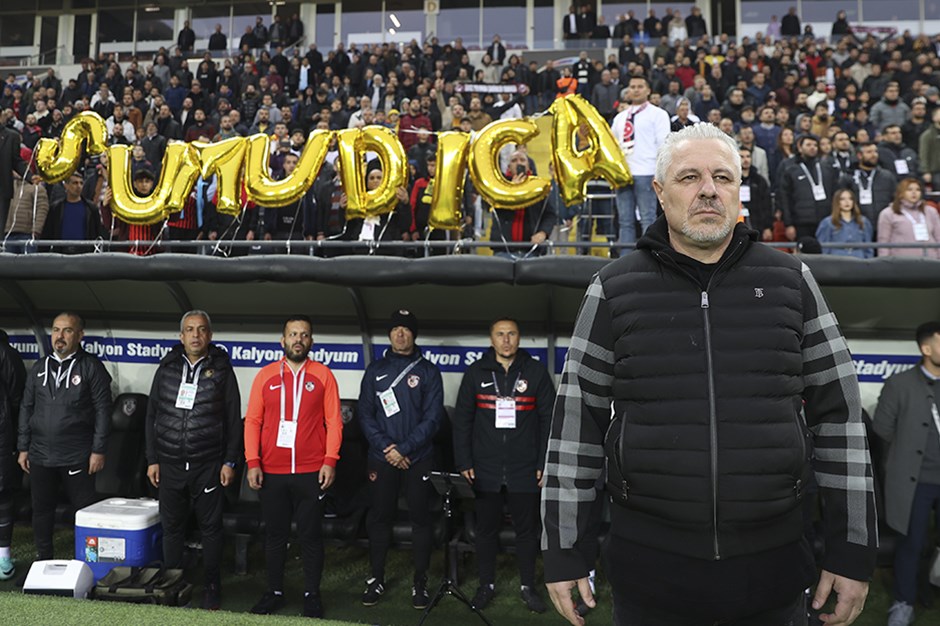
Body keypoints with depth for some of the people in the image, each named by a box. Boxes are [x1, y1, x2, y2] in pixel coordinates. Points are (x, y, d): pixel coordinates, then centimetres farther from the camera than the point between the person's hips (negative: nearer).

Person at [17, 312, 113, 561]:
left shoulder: (91, 366, -5)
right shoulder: (39, 367, 10)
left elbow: (103, 410, -7)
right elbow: (26, 408, 14)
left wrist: (98, 450, -10)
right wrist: (23, 448, 10)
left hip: (77, 457, -4)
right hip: (40, 456, 5)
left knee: (85, 510, 1)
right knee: (42, 510, 13)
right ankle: (44, 559, 28)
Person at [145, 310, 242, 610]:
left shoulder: (221, 368, 0)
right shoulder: (167, 368, 7)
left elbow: (234, 419, 0)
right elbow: (152, 416, 11)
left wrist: (230, 462, -4)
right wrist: (152, 459, 6)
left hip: (209, 465, -2)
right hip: (170, 464, 3)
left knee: (211, 529, 5)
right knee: (172, 528, 10)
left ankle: (212, 590, 18)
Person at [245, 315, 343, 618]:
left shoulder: (323, 375, 0)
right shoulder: (266, 375, 4)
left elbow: (333, 421, -1)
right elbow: (252, 420, 4)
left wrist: (330, 461, -9)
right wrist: (252, 463, -3)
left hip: (311, 472, -2)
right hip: (271, 472, 2)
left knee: (310, 534, 7)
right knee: (274, 534, 12)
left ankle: (312, 594, 21)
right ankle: (274, 592, 27)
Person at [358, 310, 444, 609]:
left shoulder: (428, 370, 1)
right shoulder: (376, 370, 6)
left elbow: (433, 416, -6)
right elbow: (365, 413, 1)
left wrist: (404, 448, -13)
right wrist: (386, 447, -11)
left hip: (418, 458, -1)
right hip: (381, 458, 2)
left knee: (420, 518, 5)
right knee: (379, 517, 8)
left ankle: (420, 581, 16)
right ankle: (376, 578, 22)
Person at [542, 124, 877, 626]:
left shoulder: (790, 282, 2)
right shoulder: (614, 291, -3)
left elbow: (838, 414, 4)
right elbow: (576, 419, -2)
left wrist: (853, 550, 2)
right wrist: (561, 551, -1)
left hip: (774, 558, 2)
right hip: (649, 559, -1)